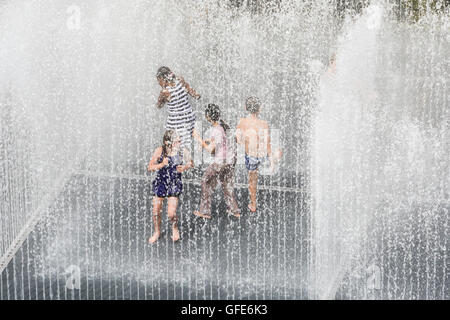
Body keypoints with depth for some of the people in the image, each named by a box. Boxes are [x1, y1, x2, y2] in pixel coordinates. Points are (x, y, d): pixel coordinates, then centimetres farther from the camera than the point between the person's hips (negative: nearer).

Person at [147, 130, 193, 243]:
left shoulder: (183, 152, -11)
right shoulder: (160, 151, -13)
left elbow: (191, 164, 7)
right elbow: (150, 167, -10)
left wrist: (185, 167, -15)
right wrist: (162, 165, -27)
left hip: (174, 185, -1)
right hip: (160, 183, 1)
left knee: (171, 213, -11)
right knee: (156, 212, 5)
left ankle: (175, 229, 22)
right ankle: (157, 232, 33)